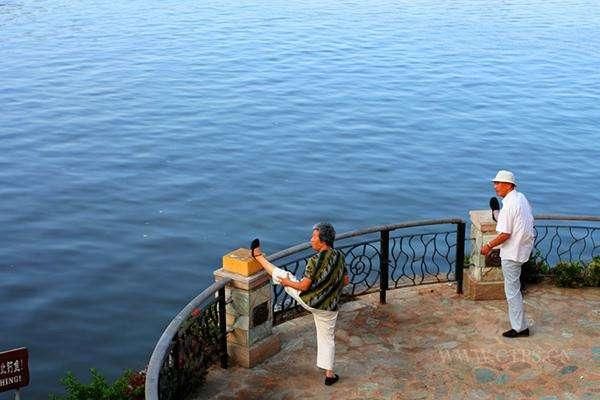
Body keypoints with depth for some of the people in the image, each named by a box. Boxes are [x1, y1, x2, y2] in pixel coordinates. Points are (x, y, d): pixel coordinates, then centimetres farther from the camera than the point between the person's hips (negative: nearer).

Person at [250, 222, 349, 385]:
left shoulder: (315, 261, -24)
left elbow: (304, 286, -20)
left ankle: (258, 256, 31)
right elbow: (346, 280, 5)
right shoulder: (340, 257, -6)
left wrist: (287, 283, -3)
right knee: (327, 338, 18)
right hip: (328, 307, 4)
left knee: (284, 276, 13)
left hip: (308, 300, -4)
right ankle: (329, 374, 21)